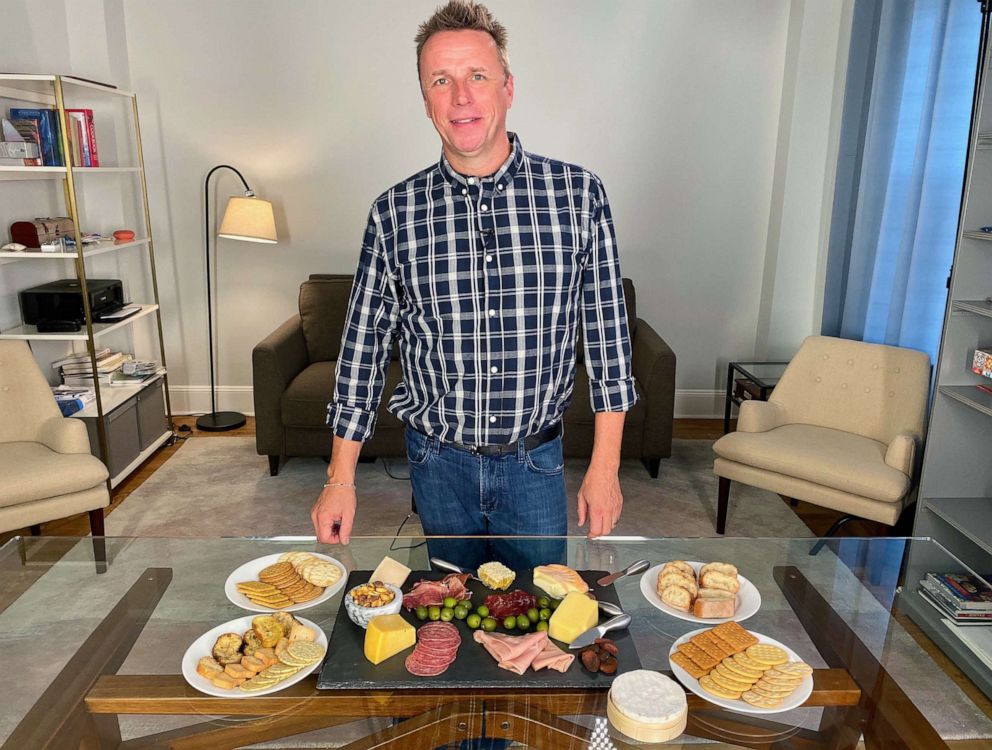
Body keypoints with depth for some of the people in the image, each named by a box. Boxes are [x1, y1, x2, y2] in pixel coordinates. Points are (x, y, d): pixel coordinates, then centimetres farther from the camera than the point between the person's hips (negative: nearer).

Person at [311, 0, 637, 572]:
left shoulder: (578, 193, -8)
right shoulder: (393, 213, -6)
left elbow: (608, 331, -4)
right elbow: (365, 344, -1)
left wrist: (605, 466, -5)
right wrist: (341, 478, -1)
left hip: (535, 462, -1)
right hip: (438, 462, 1)